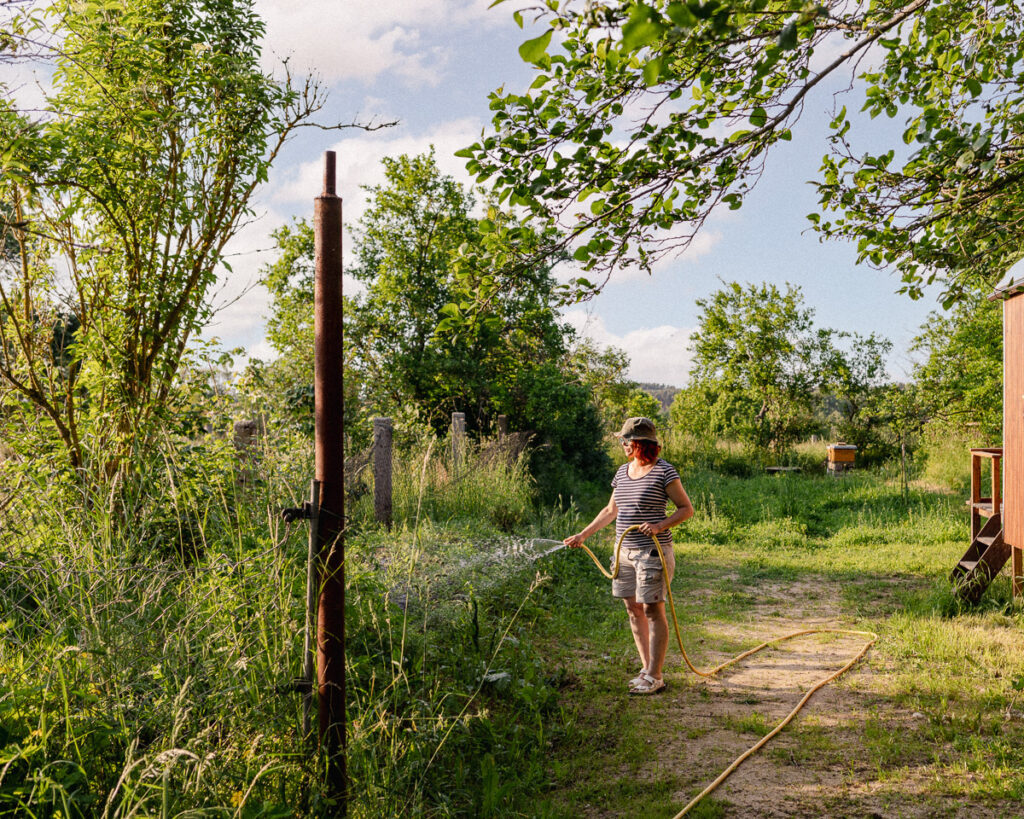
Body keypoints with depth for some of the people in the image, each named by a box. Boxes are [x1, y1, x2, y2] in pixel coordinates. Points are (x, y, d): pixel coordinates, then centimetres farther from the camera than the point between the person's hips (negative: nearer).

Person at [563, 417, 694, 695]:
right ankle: (647, 669, 21)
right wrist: (582, 535, 19)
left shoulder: (664, 471, -10)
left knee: (653, 610, -4)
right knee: (633, 609, 10)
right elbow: (610, 510, 21)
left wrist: (659, 526, -21)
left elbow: (686, 509, -7)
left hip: (652, 552, -7)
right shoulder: (622, 472, 11)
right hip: (625, 551, 8)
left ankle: (655, 677, 3)